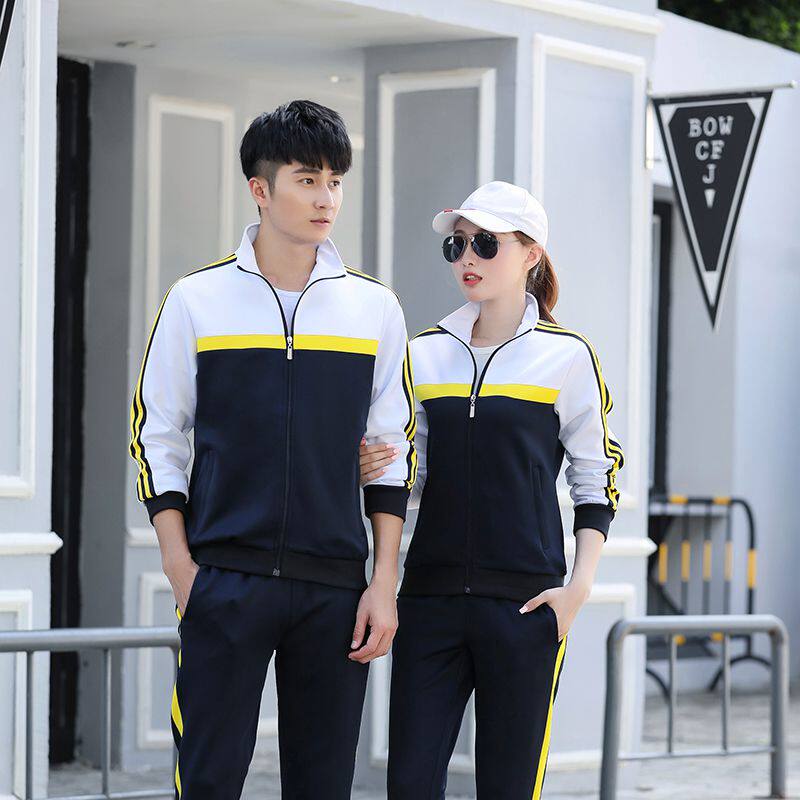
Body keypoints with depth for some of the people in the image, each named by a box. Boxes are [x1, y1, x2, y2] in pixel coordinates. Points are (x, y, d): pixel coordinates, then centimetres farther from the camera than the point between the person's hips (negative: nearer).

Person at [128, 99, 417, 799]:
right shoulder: (197, 301, 3)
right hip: (224, 580, -2)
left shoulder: (375, 308, 7)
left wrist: (384, 583, 2)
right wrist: (182, 571, -2)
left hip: (335, 584, 2)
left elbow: (393, 453, 10)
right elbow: (156, 439, 6)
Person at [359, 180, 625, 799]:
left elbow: (597, 479, 3)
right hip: (431, 596, 3)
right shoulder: (425, 354, 11)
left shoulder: (565, 355, 0)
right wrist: (372, 467, -6)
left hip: (525, 602, -3)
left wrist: (578, 587, -8)